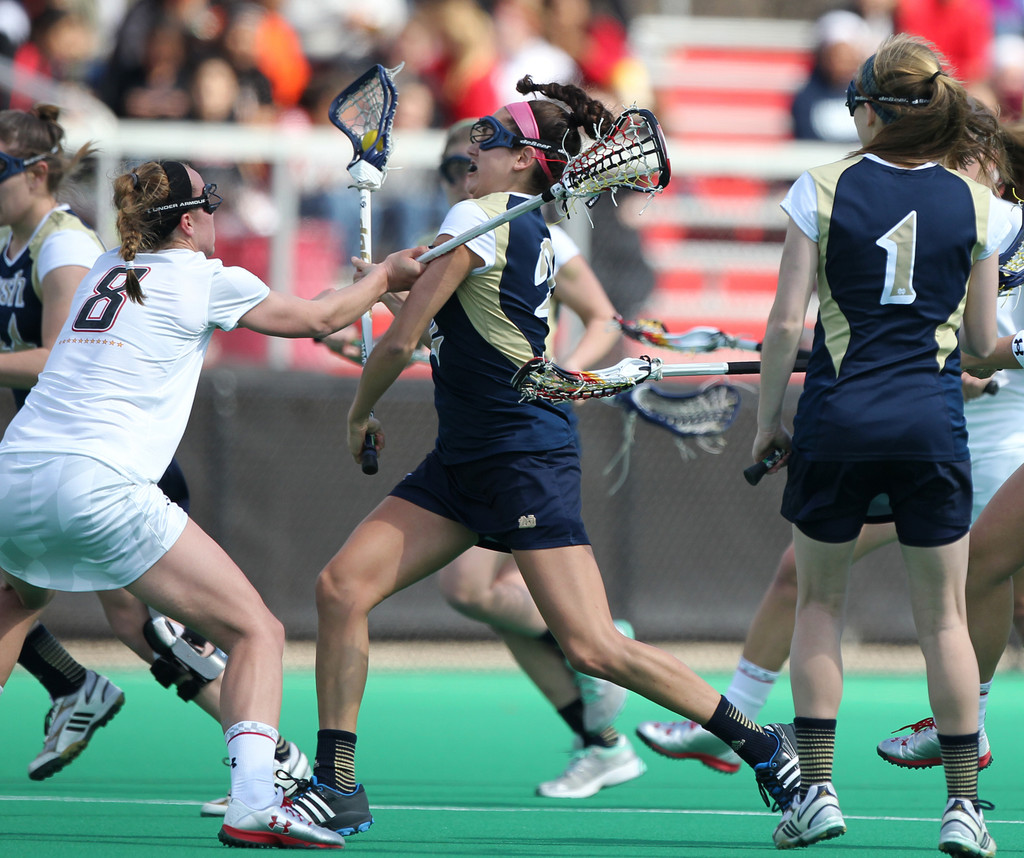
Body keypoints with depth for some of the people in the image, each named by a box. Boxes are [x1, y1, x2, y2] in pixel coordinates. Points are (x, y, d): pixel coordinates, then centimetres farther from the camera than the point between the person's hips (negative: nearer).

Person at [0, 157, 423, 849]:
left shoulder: (108, 270, 21)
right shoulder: (202, 279, 3)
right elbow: (317, 319, 15)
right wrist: (386, 276, 34)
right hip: (97, 489, -7)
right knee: (258, 633, -4)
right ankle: (254, 803, -23)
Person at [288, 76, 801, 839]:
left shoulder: (477, 218, -14)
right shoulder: (544, 234, 10)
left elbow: (400, 342, -13)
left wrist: (362, 411, 7)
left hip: (527, 459, -10)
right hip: (462, 461, 10)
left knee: (593, 649, -11)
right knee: (342, 587, -3)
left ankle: (759, 743, 3)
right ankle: (337, 788, 0)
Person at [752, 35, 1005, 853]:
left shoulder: (822, 190, -4)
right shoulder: (976, 204, 1)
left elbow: (785, 324, -6)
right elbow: (981, 341, 5)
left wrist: (767, 419, 6)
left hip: (837, 416, -1)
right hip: (932, 419, 1)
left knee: (820, 601, 14)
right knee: (944, 616, 8)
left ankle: (816, 790, 8)